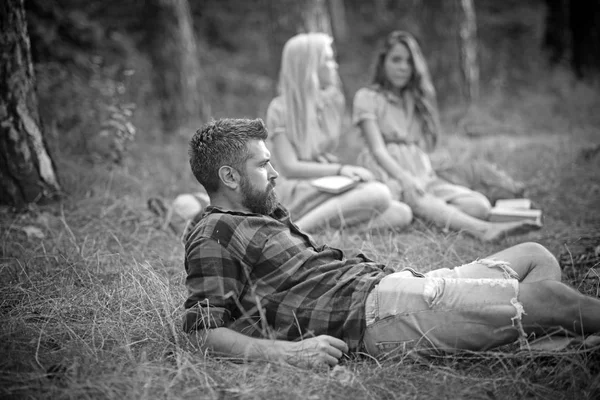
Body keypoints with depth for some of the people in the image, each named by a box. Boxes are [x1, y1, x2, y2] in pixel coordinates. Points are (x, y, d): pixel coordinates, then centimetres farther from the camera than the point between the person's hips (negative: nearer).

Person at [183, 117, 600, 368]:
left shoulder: (267, 215, 24)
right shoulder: (214, 236, -5)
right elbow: (205, 331, -16)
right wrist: (290, 351, -29)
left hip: (386, 281, 11)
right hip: (378, 308, -11)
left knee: (536, 256, 10)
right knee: (542, 295, -14)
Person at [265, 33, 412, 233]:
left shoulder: (333, 100, 12)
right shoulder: (280, 109, -7)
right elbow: (289, 167, -12)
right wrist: (340, 169, -21)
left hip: (330, 187, 7)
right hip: (296, 191, -7)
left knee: (402, 214, -15)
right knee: (379, 194, -29)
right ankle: (298, 229, -28)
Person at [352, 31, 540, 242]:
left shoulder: (417, 98, 24)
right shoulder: (367, 97, 6)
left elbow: (422, 145, 16)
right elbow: (377, 148, -7)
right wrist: (404, 178, -23)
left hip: (420, 171, 6)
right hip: (387, 173, -6)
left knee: (480, 204, -21)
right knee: (420, 201, -39)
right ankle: (483, 229, -63)